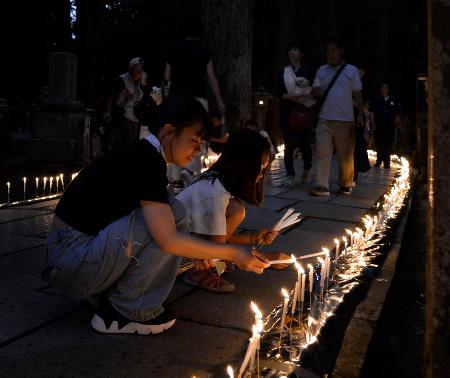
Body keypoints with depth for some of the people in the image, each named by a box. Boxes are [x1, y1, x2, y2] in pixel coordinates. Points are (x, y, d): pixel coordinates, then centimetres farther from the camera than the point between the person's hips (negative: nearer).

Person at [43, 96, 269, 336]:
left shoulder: (139, 155, 9)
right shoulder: (146, 161, -19)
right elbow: (168, 240, -26)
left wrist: (199, 251, 9)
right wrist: (231, 253, -18)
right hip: (73, 260, -10)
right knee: (172, 215, -18)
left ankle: (103, 289, 10)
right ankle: (124, 312, -8)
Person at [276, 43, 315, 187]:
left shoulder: (307, 72, 5)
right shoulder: (283, 72, 10)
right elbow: (279, 93, 4)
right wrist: (291, 96, -12)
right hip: (287, 111, 1)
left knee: (304, 143, -2)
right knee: (289, 145, -5)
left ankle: (307, 168, 27)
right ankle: (290, 176, -1)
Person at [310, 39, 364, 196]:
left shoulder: (352, 70, 4)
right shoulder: (322, 70, 12)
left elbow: (358, 94, 4)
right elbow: (314, 91, 16)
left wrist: (361, 113, -4)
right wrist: (317, 91, -8)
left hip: (345, 120, -2)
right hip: (324, 119, 2)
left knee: (345, 154, 5)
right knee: (322, 152, -7)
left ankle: (345, 185, 18)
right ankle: (322, 186, -7)